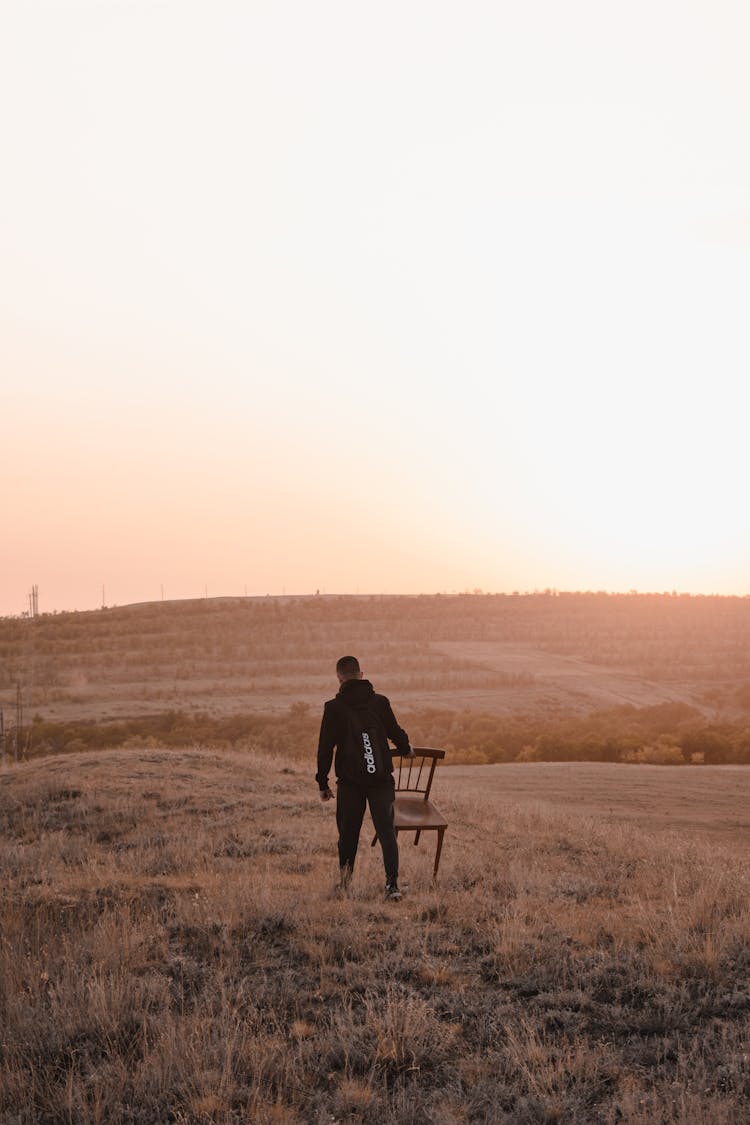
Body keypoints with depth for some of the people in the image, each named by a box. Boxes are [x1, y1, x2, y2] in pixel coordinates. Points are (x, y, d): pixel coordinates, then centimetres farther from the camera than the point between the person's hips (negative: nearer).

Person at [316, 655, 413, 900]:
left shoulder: (334, 708, -3)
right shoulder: (380, 702, 0)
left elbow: (325, 749, -2)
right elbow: (395, 732, 10)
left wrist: (322, 783, 6)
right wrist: (406, 749, 33)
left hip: (350, 781, 0)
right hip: (381, 778, 0)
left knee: (348, 833, 13)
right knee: (386, 830, -1)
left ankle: (345, 882, 22)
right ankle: (392, 883, -12)